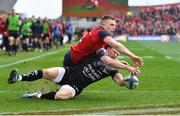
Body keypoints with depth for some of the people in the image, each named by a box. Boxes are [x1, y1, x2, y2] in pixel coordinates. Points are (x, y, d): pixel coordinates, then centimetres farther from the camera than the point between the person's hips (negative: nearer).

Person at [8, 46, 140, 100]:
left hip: (76, 87, 1)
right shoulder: (101, 51, 1)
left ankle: (38, 95, -15)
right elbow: (108, 61, -18)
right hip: (69, 73, -1)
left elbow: (120, 81, -1)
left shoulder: (112, 69, 11)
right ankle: (19, 78, -17)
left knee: (62, 95, -34)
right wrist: (127, 67, -24)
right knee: (47, 72, -28)